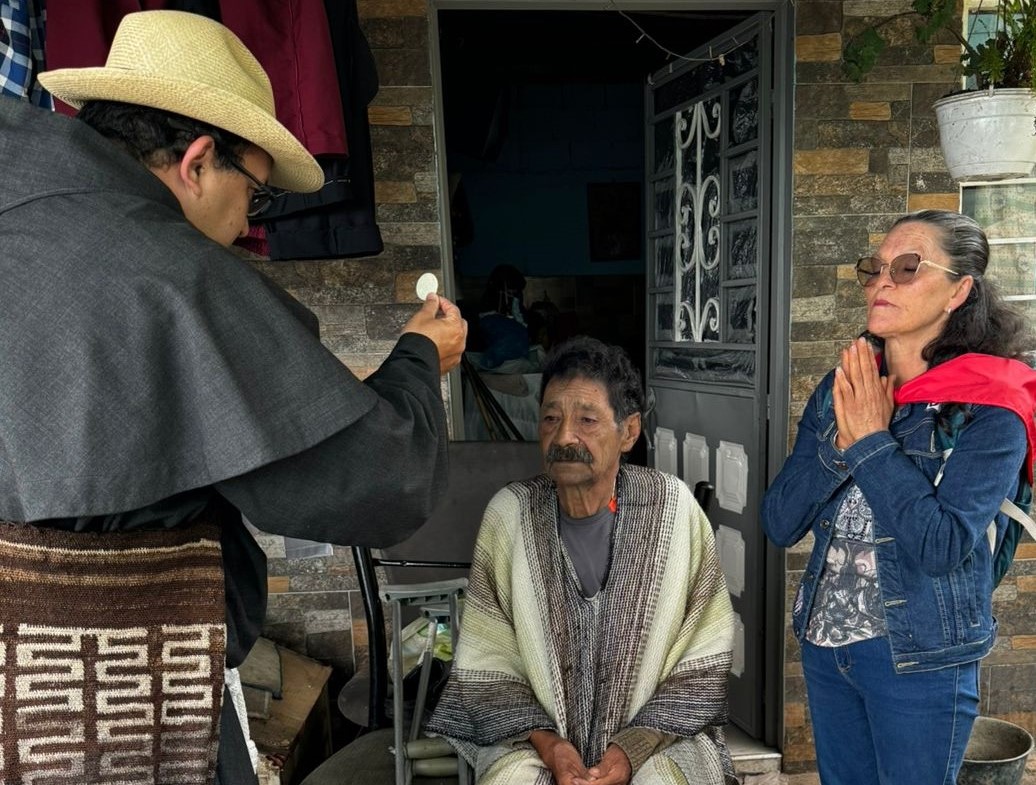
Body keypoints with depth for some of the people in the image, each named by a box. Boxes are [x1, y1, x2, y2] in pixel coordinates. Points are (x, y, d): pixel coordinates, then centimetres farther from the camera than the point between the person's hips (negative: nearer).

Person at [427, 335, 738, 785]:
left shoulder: (674, 508, -9)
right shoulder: (509, 514, -7)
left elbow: (703, 663, -5)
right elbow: (485, 667, -4)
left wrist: (634, 748, -14)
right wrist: (545, 742, -16)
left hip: (659, 735, 0)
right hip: (535, 735, 0)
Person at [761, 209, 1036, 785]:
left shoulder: (990, 412, -14)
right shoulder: (839, 390, 0)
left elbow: (941, 548, -25)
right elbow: (779, 524, -4)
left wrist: (871, 440, -21)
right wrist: (843, 441, -18)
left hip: (919, 657, -5)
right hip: (823, 642, 5)